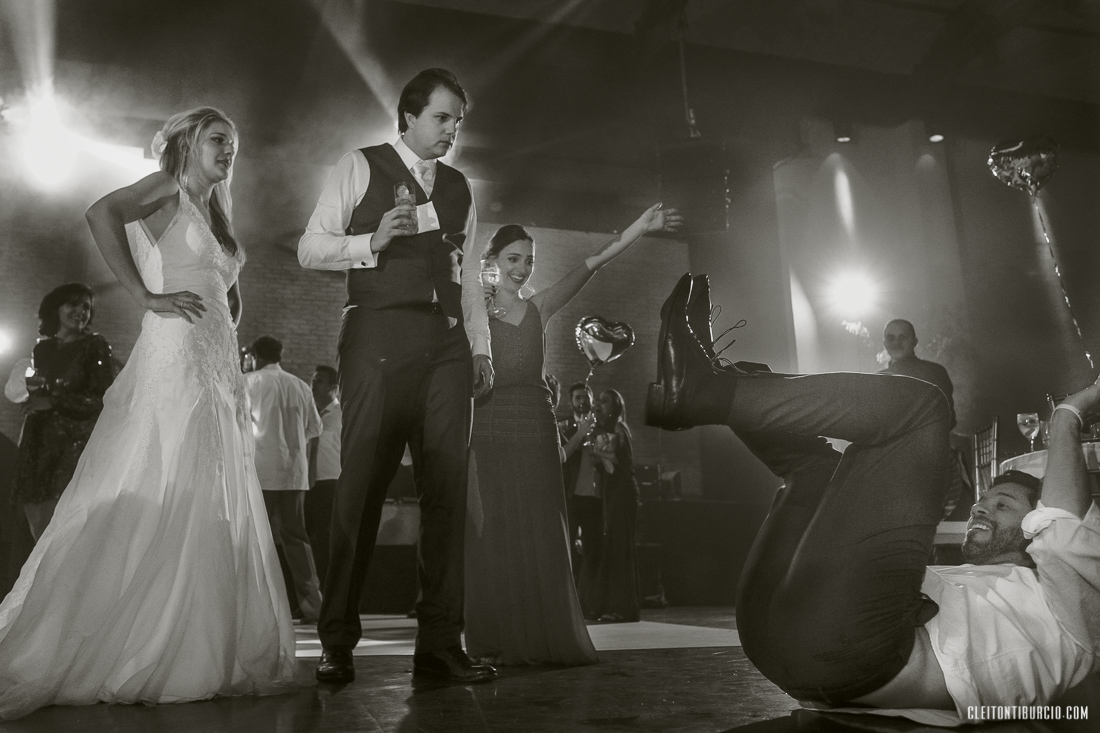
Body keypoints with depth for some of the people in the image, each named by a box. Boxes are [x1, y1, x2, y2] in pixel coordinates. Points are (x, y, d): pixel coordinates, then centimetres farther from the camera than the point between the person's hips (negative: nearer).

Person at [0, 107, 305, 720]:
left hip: (217, 368, 8)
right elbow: (102, 213, -16)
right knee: (157, 502, -10)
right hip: (175, 356, -8)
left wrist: (235, 377, 14)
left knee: (211, 511, 5)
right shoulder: (168, 188, 3)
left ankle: (201, 656, 11)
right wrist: (146, 295, -16)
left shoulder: (213, 213, 25)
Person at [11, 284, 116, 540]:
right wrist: (26, 389, 4)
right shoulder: (42, 348, 13)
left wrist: (53, 401, -14)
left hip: (73, 444, -5)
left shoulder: (95, 346, -1)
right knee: (38, 528, 5)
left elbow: (103, 400, -8)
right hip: (37, 444, 5)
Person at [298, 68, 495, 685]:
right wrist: (372, 241, -13)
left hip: (447, 342, 5)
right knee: (364, 483, -5)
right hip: (380, 333, -4)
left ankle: (440, 642, 6)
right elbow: (310, 249, 3)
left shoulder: (460, 187, 22)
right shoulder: (362, 167, 9)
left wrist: (481, 347, 11)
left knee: (448, 486, 0)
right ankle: (338, 642, 6)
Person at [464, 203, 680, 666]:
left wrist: (640, 227, -7)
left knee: (539, 536, 3)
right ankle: (499, 642, 6)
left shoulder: (540, 308, 12)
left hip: (536, 430, 3)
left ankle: (542, 639, 10)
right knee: (493, 536, -2)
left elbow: (593, 262, 2)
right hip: (490, 430, -2)